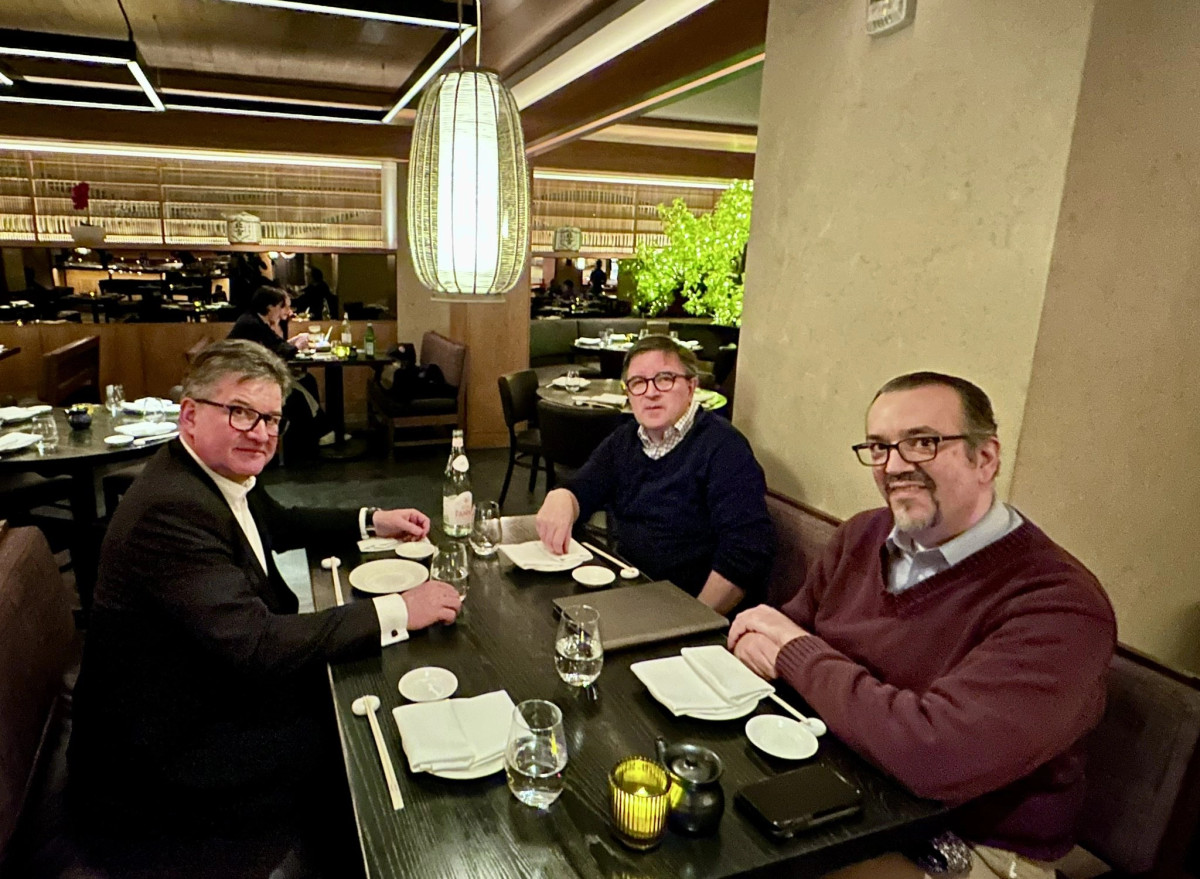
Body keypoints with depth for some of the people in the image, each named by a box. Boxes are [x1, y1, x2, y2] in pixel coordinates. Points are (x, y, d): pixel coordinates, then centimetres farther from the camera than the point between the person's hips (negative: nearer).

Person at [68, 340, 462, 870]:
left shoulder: (220, 473, -1)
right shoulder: (170, 509, -30)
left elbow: (279, 526, 20)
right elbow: (253, 645, -34)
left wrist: (371, 522, 10)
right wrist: (397, 612, -30)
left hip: (220, 685, 9)